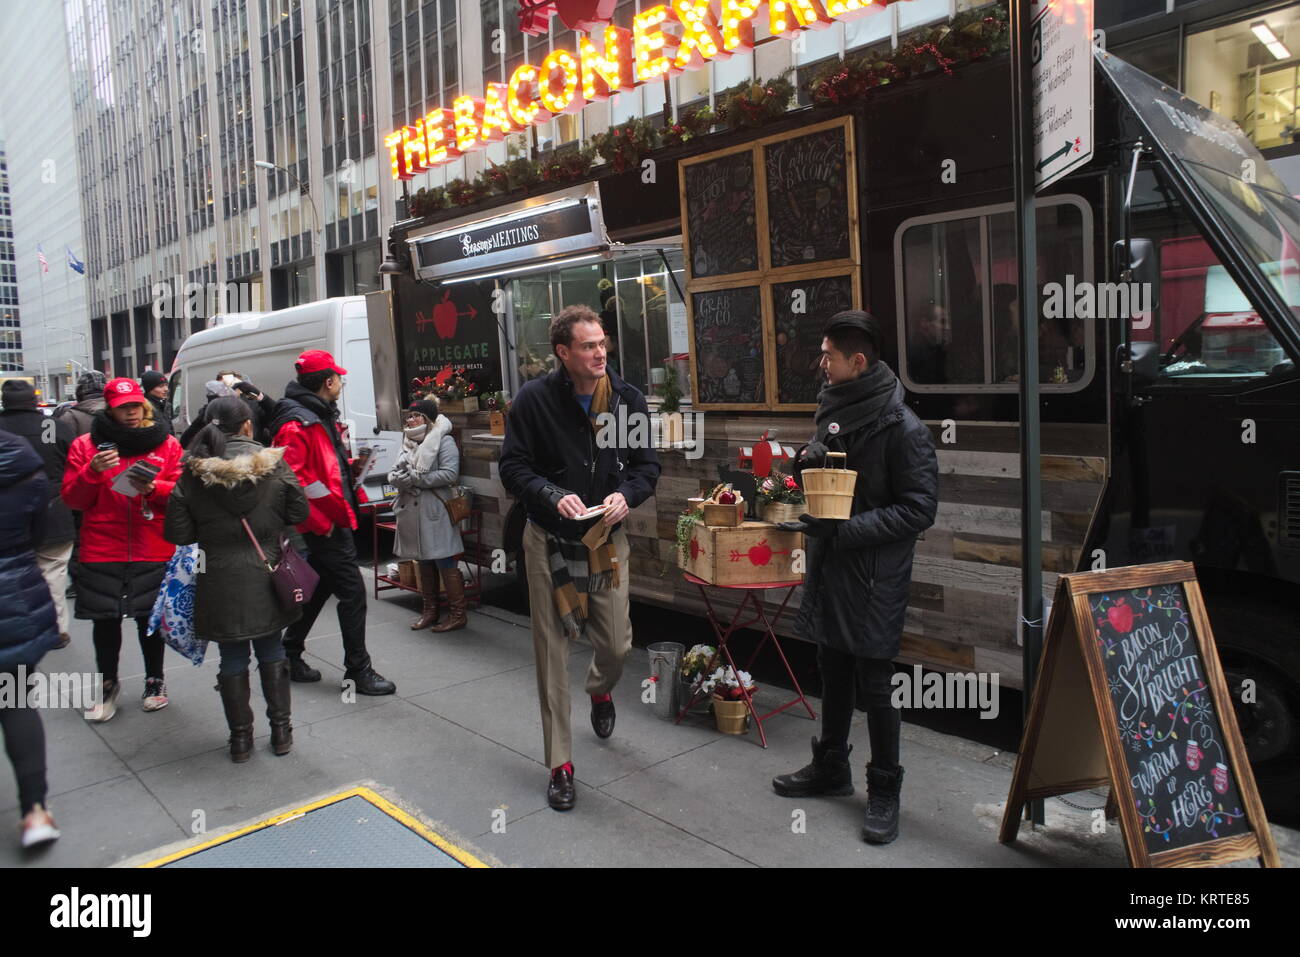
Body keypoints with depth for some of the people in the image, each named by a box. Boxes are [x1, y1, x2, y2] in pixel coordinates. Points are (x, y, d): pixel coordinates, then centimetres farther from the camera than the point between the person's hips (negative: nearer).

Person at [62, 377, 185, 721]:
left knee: (150, 617, 9)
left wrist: (153, 487, -20)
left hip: (154, 550, 0)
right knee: (105, 620, 8)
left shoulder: (166, 444, 3)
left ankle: (154, 680, 29)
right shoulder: (86, 445, 3)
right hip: (102, 551, 1)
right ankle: (108, 684, 28)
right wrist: (93, 471, -16)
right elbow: (73, 499, 1)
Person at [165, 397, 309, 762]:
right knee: (270, 651, 15)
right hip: (265, 578, 1)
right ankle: (280, 730, 22)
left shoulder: (193, 473, -8)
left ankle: (240, 737, 20)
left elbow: (178, 533, -6)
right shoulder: (273, 464, -8)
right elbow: (299, 513, -2)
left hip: (220, 581, 0)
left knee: (232, 657, 11)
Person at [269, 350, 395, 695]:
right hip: (325, 525, -10)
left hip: (331, 521, 10)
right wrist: (320, 521, -21)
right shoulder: (297, 423, -17)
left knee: (318, 588, 19)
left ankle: (289, 656, 31)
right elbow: (289, 479, -24)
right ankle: (358, 671, 3)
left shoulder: (320, 416, 15)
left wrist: (350, 466, 9)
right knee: (352, 592, -6)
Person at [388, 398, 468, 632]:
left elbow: (450, 474, -18)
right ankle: (429, 611, 26)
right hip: (412, 511, 8)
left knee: (446, 564, -4)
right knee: (424, 564, 15)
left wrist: (415, 478, -16)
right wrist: (398, 478, -10)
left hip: (435, 513, -8)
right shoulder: (409, 442, 16)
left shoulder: (444, 441, -7)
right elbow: (393, 473, 15)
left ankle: (458, 614, 4)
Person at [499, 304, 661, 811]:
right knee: (552, 653, 3)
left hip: (607, 540, 2)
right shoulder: (534, 399, -9)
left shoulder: (628, 399, -1)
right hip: (549, 541, -2)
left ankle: (600, 692, 47)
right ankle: (560, 765, 17)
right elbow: (514, 468, -6)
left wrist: (626, 494, -16)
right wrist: (553, 496, -23)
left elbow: (648, 465, 5)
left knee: (616, 646, 7)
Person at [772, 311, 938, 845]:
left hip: (874, 575, -7)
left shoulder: (903, 428, -17)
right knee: (833, 670, 19)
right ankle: (831, 767, 37)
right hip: (828, 564, 7)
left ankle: (884, 791, 22)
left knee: (876, 682, 4)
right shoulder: (833, 407, 7)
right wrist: (808, 465, -3)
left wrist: (848, 529, -23)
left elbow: (919, 509, -18)